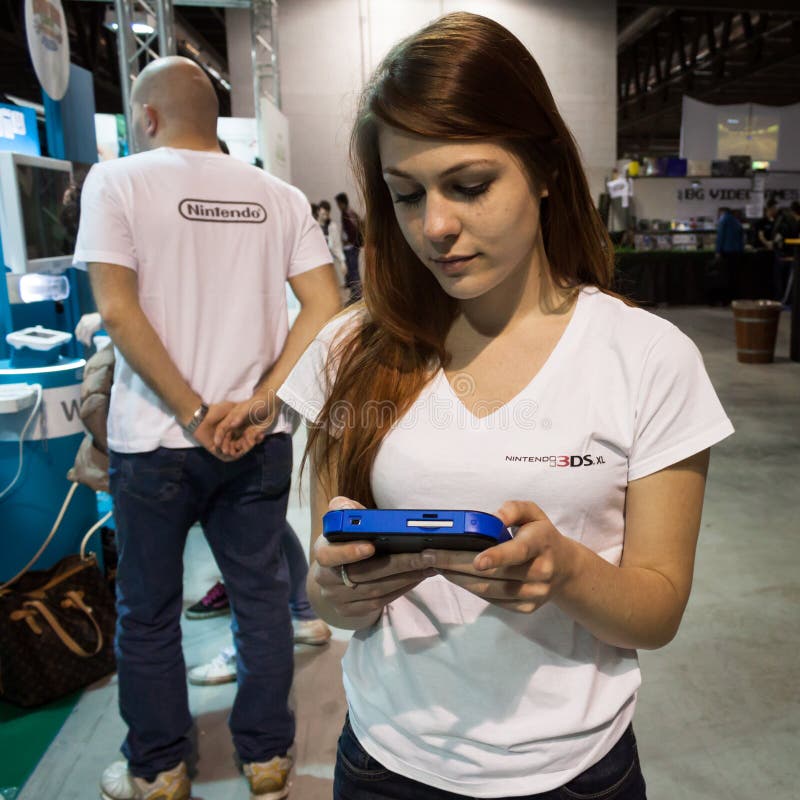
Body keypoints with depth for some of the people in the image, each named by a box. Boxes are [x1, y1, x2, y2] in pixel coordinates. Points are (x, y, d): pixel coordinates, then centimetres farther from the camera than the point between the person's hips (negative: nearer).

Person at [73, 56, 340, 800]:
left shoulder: (117, 180, -3)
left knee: (148, 610, 15)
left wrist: (193, 414, -11)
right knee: (261, 593, 15)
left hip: (156, 440, -2)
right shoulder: (278, 196, 5)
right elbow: (325, 306, -3)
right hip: (258, 439, 3)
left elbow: (117, 308, -13)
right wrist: (261, 403, -7)